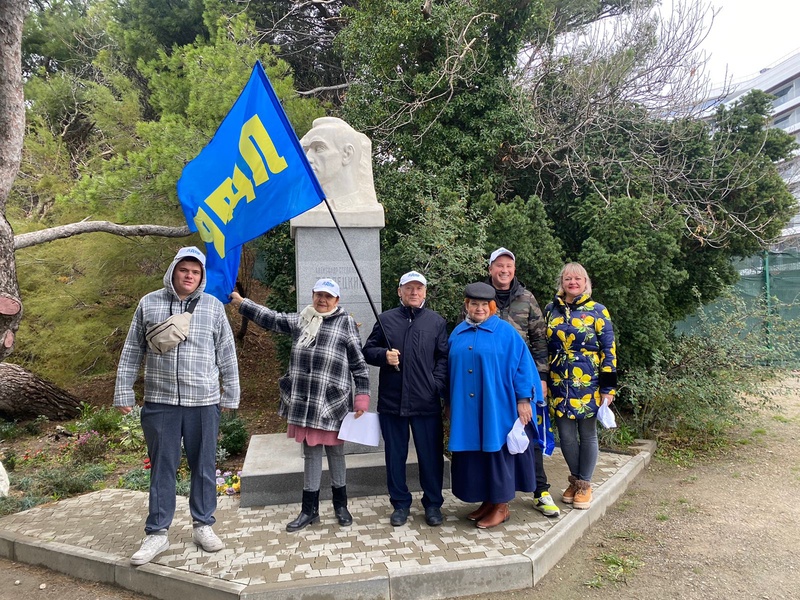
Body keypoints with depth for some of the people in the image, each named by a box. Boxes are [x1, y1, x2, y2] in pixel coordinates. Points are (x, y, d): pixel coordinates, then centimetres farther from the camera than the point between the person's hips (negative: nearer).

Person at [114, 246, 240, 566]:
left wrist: (230, 395, 6)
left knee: (204, 467, 10)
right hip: (160, 402, 0)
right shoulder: (149, 304, 4)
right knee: (162, 468, 8)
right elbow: (131, 352, 8)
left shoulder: (214, 307, 3)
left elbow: (227, 356, 6)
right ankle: (157, 533, 21)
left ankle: (203, 525, 25)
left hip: (204, 403, 0)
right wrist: (124, 393, 5)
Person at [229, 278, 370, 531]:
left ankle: (340, 505, 29)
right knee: (310, 455, 14)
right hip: (304, 403, 4)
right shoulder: (300, 320, 8)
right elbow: (270, 318, 20)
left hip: (332, 404, -4)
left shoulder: (345, 323, -5)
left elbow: (359, 364, -4)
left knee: (335, 453, 10)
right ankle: (309, 509, 26)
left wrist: (362, 399, -6)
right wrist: (240, 302, 21)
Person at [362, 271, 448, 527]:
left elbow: (444, 357, 3)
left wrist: (437, 385, -8)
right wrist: (384, 355, -11)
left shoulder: (436, 321, 5)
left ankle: (433, 504, 25)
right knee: (395, 454, 11)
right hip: (392, 401, 1)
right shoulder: (386, 319, 6)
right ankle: (400, 503, 27)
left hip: (427, 402, -1)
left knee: (431, 454, 7)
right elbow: (368, 351, 9)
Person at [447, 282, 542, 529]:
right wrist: (450, 403, 15)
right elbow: (451, 370, 15)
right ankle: (487, 501, 26)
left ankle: (501, 506, 18)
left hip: (498, 407, -4)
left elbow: (521, 365, -6)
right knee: (474, 454, 10)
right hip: (466, 409, 5)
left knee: (498, 452, 4)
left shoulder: (505, 332, -4)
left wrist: (524, 400, -9)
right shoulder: (457, 333, 10)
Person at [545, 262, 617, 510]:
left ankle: (584, 484, 25)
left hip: (588, 385, -2)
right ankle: (575, 480, 30)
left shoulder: (597, 311, -2)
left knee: (587, 434, 8)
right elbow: (544, 347, 13)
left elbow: (609, 350, -4)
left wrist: (608, 387, -9)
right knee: (566, 436, 8)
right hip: (559, 385, 3)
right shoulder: (551, 310, 8)